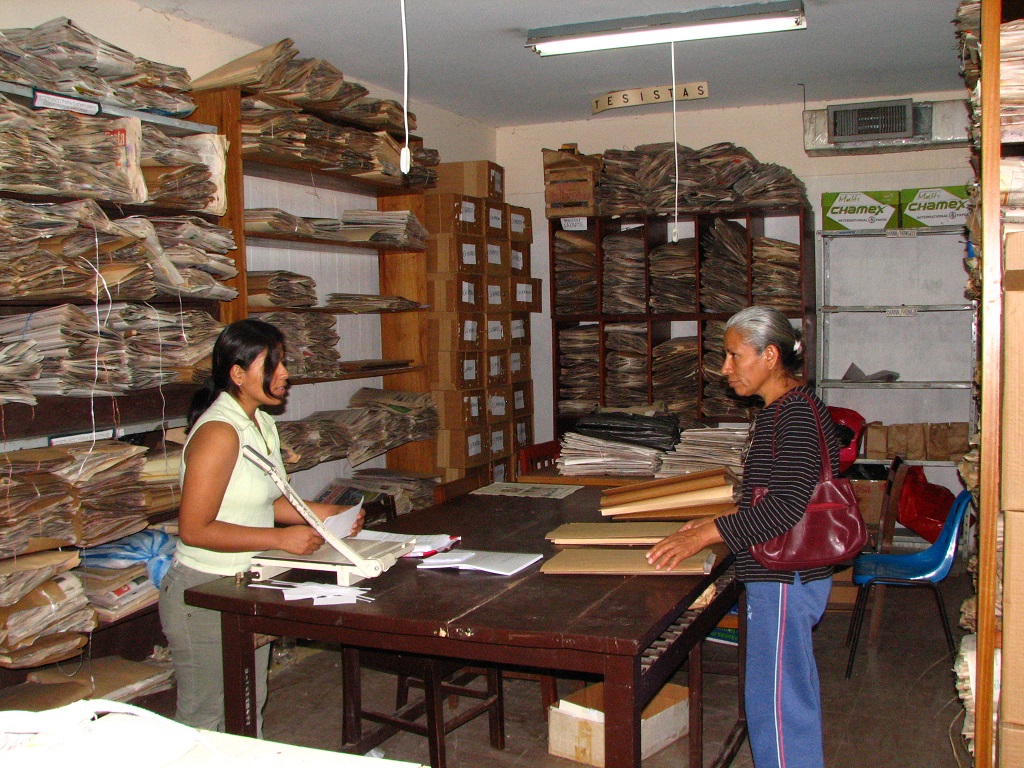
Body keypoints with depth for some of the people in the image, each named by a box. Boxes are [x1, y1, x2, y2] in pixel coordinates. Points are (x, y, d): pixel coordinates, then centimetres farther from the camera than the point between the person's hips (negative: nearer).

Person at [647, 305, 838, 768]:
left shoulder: (796, 413, -19)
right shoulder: (782, 410, 12)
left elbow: (788, 505, -27)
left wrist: (707, 534, -25)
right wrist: (724, 518, 11)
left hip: (784, 579, -11)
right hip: (787, 574, 11)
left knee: (774, 701, -2)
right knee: (794, 689, 22)